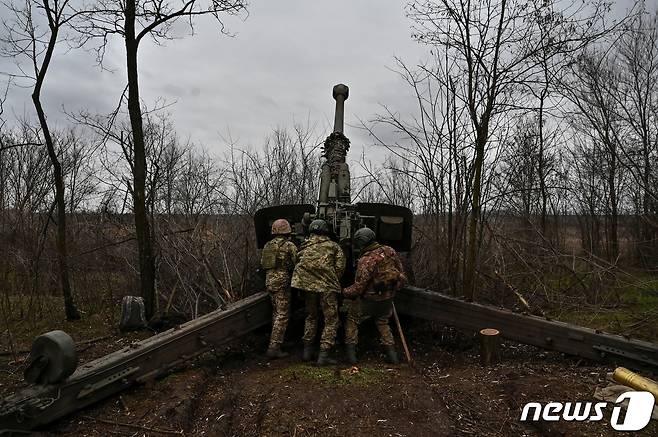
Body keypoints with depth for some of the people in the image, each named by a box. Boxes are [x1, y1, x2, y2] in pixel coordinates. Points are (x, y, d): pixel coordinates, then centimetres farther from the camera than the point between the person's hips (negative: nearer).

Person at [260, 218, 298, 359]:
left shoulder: (268, 245, 12)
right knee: (282, 315, -5)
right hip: (282, 282, -7)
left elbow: (262, 263, 16)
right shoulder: (289, 245, -9)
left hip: (269, 281, 8)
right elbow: (297, 263, -8)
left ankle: (276, 341, 29)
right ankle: (274, 347, -9)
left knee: (276, 313, 20)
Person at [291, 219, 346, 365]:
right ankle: (323, 355, -1)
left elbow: (299, 266, 12)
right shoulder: (334, 246, 7)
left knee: (311, 317, 22)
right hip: (327, 287, -4)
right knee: (331, 320, 5)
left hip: (308, 285, 4)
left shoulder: (305, 246, 15)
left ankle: (307, 351, 23)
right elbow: (340, 267, -2)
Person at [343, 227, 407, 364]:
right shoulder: (390, 251, -4)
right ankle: (391, 352, 21)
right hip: (389, 297, 6)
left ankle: (351, 351, 14)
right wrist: (393, 289, 20)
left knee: (352, 319, 15)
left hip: (371, 299, -6)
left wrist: (344, 292, -4)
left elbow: (358, 287, -20)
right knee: (382, 322, 27)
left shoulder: (366, 261, -23)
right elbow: (402, 275, 6)